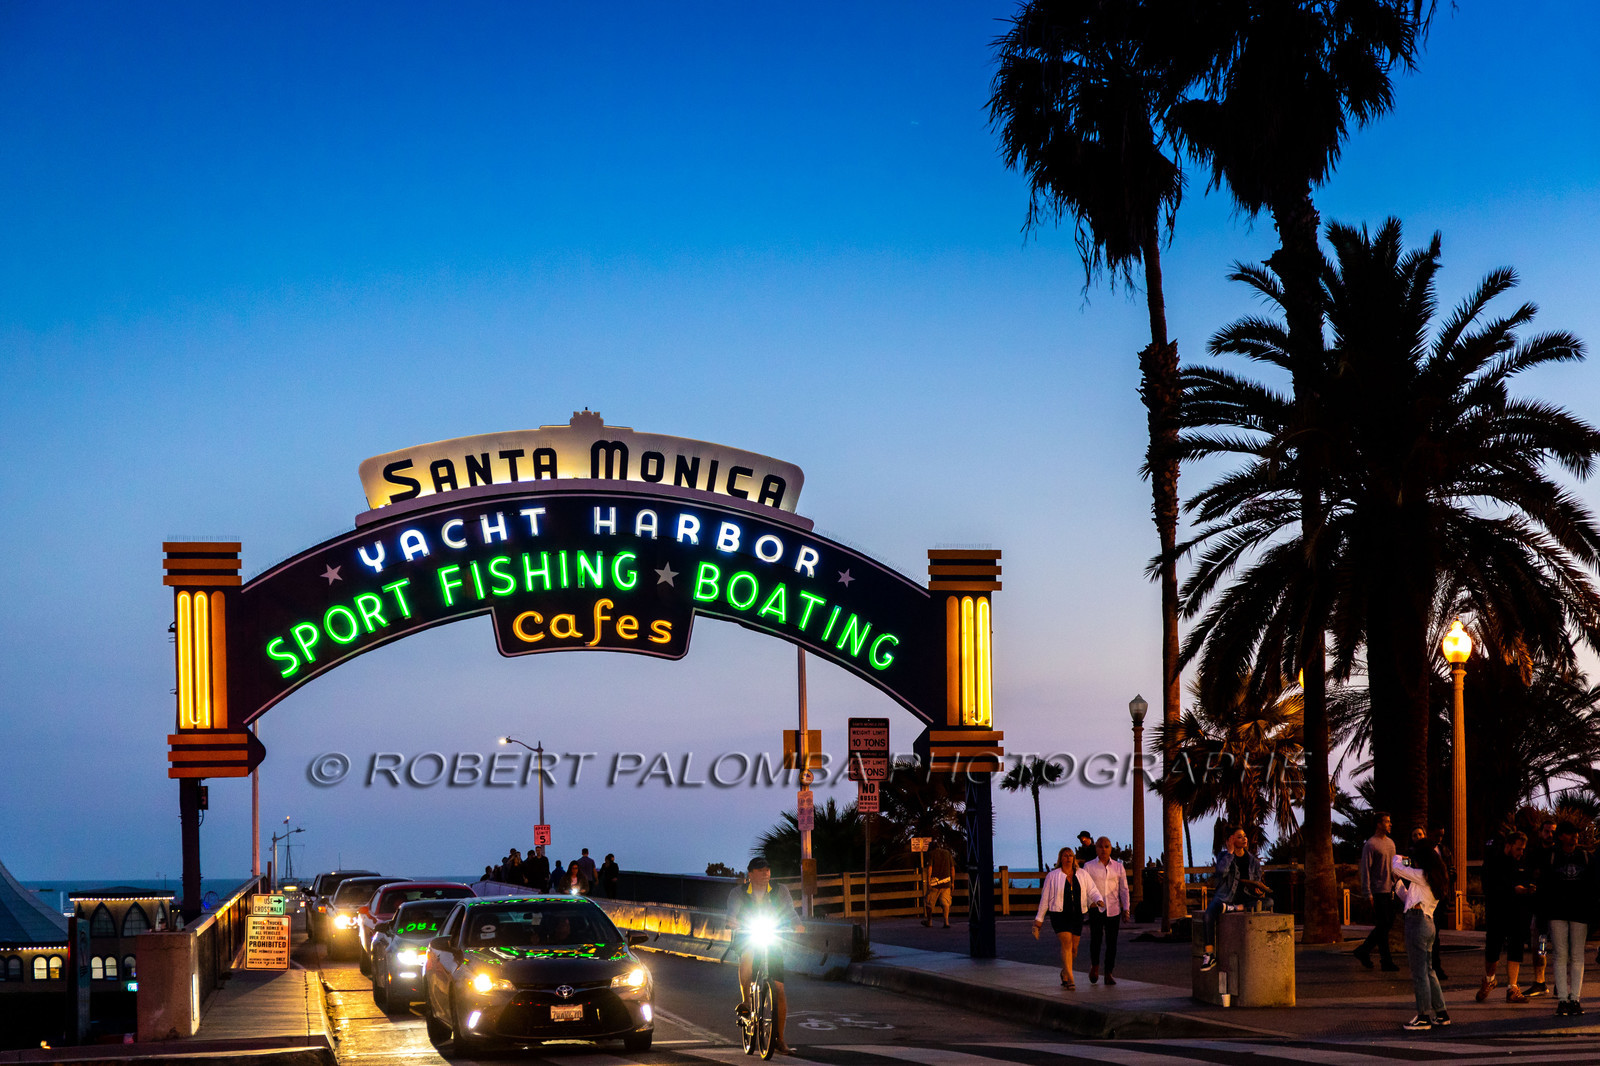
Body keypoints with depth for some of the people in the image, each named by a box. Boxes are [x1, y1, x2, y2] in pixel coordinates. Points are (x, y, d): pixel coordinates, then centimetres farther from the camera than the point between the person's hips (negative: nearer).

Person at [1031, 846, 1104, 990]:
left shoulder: (1082, 875, 8)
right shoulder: (1052, 876, 1)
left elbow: (1092, 891, 5)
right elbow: (1045, 898, 4)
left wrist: (1098, 900, -18)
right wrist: (1039, 919, 4)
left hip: (1077, 916, 4)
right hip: (1059, 915, -4)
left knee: (1074, 948, 7)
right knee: (1067, 944, -17)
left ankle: (1064, 974, 33)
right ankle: (1070, 979, -19)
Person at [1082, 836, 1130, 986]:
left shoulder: (1118, 867, 10)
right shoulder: (1089, 866, 5)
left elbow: (1124, 889, 13)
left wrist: (1126, 908, 6)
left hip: (1113, 910, 2)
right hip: (1096, 908, -2)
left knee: (1111, 941, 0)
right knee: (1096, 937, -16)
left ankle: (1108, 974, 8)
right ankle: (1095, 965, 10)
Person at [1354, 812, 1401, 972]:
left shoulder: (1390, 843, 16)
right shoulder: (1370, 845, -10)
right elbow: (1365, 870, -12)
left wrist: (1396, 886, 19)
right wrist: (1368, 894, -16)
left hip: (1389, 891, 8)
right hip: (1378, 891, -8)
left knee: (1388, 924, 10)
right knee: (1382, 926, -4)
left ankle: (1363, 951, 21)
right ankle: (1386, 962, 0)